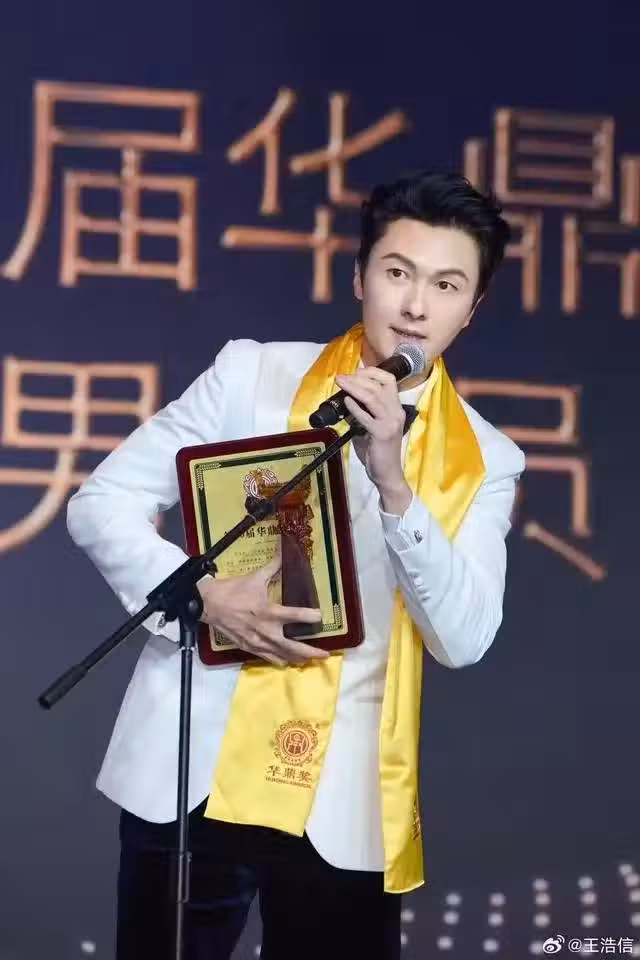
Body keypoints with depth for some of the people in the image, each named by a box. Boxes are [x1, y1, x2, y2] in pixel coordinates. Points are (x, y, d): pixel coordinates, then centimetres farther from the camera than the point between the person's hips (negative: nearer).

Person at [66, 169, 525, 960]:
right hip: (192, 777, -1)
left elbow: (464, 639, -6)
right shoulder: (253, 375, 2)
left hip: (345, 808, 1)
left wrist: (393, 483, -17)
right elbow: (100, 505, 1)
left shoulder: (482, 461, 5)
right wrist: (205, 597, -15)